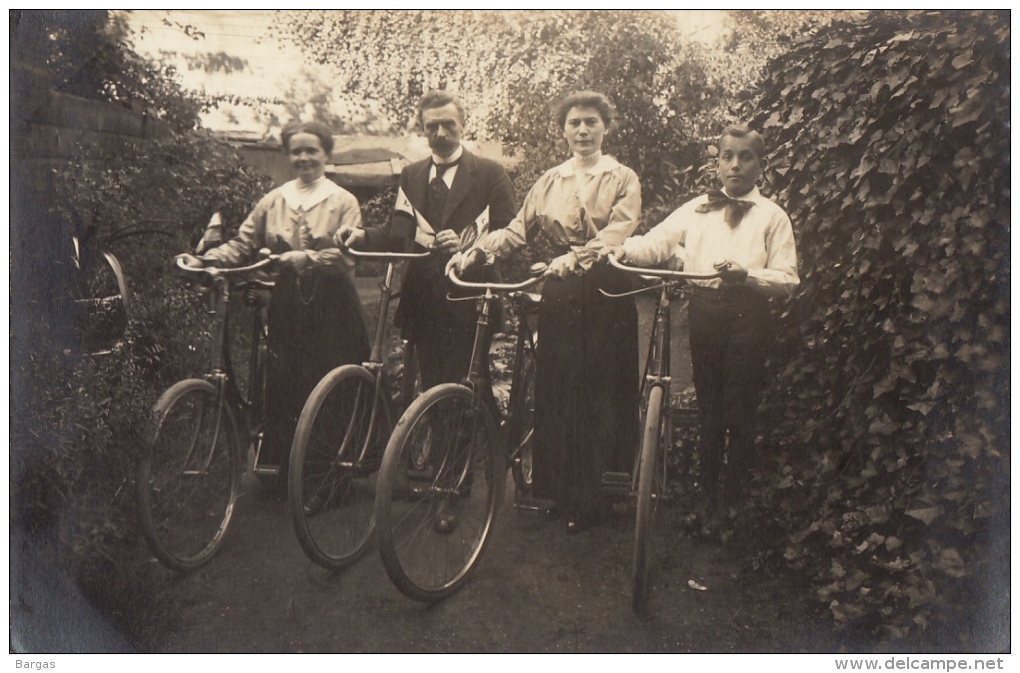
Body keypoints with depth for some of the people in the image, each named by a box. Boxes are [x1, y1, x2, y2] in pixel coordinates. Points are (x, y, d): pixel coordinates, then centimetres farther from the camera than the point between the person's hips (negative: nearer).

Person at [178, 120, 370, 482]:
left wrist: (303, 258, -27)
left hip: (330, 307, -3)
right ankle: (288, 469, 17)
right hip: (286, 306, 3)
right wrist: (204, 259, -9)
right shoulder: (273, 201, 12)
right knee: (282, 388, 3)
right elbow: (243, 244, 8)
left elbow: (345, 254, -11)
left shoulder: (343, 201, 3)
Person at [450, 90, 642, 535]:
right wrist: (475, 252, -12)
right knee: (557, 391, 2)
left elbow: (617, 232, -13)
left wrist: (573, 258, -31)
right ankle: (568, 495, 15)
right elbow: (518, 230, 5)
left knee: (603, 391, 0)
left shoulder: (623, 179, 5)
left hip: (606, 295, -2)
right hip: (560, 296, 3)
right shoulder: (549, 182, 15)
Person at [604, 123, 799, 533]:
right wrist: (623, 249, -21)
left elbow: (788, 280, -5)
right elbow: (656, 242, -1)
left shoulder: (772, 217, 5)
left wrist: (745, 274, -23)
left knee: (739, 414, 0)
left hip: (747, 317, -3)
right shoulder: (696, 210, 13)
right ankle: (709, 495, 23)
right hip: (704, 311, 3)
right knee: (708, 409, 10)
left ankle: (735, 502, 14)